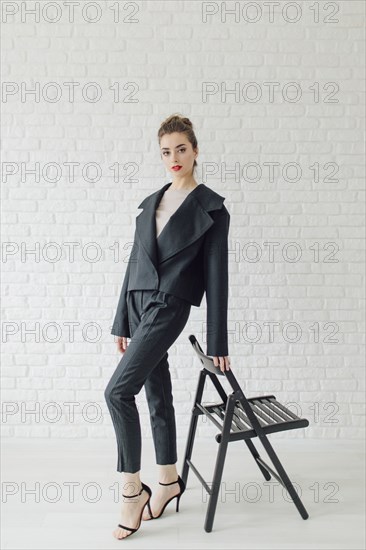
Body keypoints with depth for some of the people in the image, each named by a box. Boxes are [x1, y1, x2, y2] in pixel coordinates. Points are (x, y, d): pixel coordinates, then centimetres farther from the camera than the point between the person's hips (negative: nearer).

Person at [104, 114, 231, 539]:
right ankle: (169, 481, 29)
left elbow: (216, 275, -7)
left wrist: (217, 342, -8)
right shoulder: (151, 203, 14)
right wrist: (122, 323, 14)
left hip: (168, 308, -6)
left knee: (117, 391, -14)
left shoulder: (212, 207, -4)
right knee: (157, 393, 13)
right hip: (138, 303, 6)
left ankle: (132, 489, 4)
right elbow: (135, 262, 14)